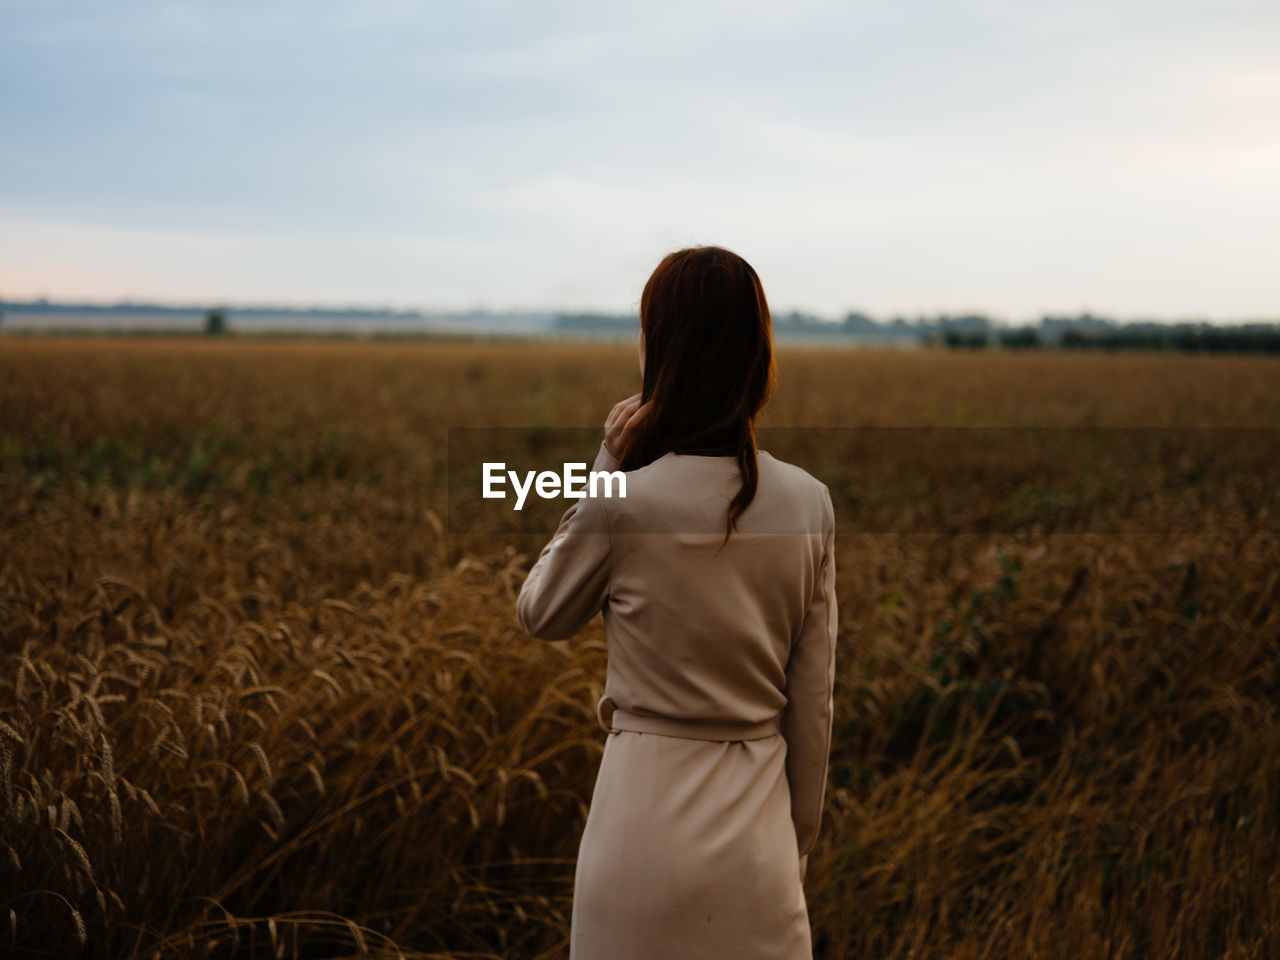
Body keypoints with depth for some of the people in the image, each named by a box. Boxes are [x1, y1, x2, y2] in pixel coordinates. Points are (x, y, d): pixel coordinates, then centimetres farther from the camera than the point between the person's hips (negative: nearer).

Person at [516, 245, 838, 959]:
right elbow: (813, 699, 2)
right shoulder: (809, 505, -5)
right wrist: (800, 837, 14)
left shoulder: (622, 504, -16)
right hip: (759, 829, 3)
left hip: (649, 809, -3)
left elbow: (542, 617, 4)